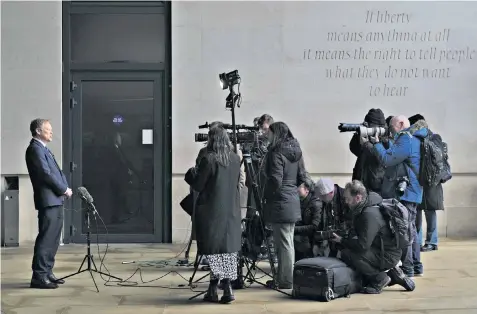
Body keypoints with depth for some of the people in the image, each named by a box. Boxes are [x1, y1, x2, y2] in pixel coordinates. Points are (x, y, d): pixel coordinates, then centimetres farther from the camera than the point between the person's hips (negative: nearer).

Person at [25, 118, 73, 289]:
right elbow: (46, 174, -18)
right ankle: (39, 277, -8)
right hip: (48, 200, -10)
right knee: (46, 239, -10)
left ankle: (47, 273, 18)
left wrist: (65, 188, 3)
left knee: (53, 239, 12)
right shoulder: (35, 149, -11)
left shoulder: (43, 148, 20)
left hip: (55, 200, 10)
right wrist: (64, 189, -9)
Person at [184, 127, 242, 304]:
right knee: (229, 249, 9)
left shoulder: (208, 160, -13)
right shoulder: (235, 159, 5)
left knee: (214, 250, 1)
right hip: (232, 211, 5)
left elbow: (197, 186, -9)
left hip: (212, 212, -5)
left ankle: (214, 290, -2)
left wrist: (192, 173, 8)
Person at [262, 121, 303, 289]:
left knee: (283, 243, -4)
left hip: (280, 203, -9)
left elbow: (275, 181, -20)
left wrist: (265, 195, -5)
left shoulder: (276, 153, -14)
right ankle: (285, 278, 22)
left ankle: (285, 281, 0)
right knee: (288, 242, 14)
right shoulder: (295, 152, 12)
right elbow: (300, 178, 18)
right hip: (293, 202, 9)